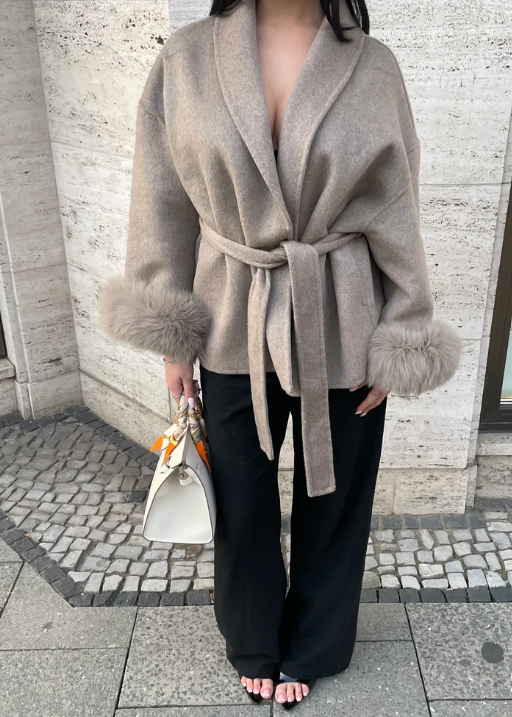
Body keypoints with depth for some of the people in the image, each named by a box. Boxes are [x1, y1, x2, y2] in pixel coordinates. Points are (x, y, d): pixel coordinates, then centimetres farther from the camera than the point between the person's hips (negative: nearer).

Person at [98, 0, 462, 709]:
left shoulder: (374, 67, -4)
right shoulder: (187, 59, -4)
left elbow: (397, 217, -2)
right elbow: (166, 207, 0)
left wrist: (396, 345, -2)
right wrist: (172, 334, 1)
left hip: (341, 333, 0)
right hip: (234, 333, 1)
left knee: (331, 495, 16)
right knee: (242, 501, 16)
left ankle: (307, 650, 45)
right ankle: (254, 647, 46)